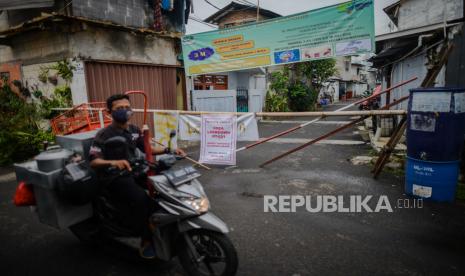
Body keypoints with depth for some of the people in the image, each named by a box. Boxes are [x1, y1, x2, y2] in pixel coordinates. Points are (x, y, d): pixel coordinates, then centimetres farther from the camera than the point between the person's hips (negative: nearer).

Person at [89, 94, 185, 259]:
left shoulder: (134, 130, 9)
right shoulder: (104, 135, -12)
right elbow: (93, 161, -21)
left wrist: (168, 150, 2)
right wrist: (112, 162, -42)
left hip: (133, 171, 7)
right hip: (115, 177, -7)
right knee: (141, 198, -34)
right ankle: (146, 239, -14)